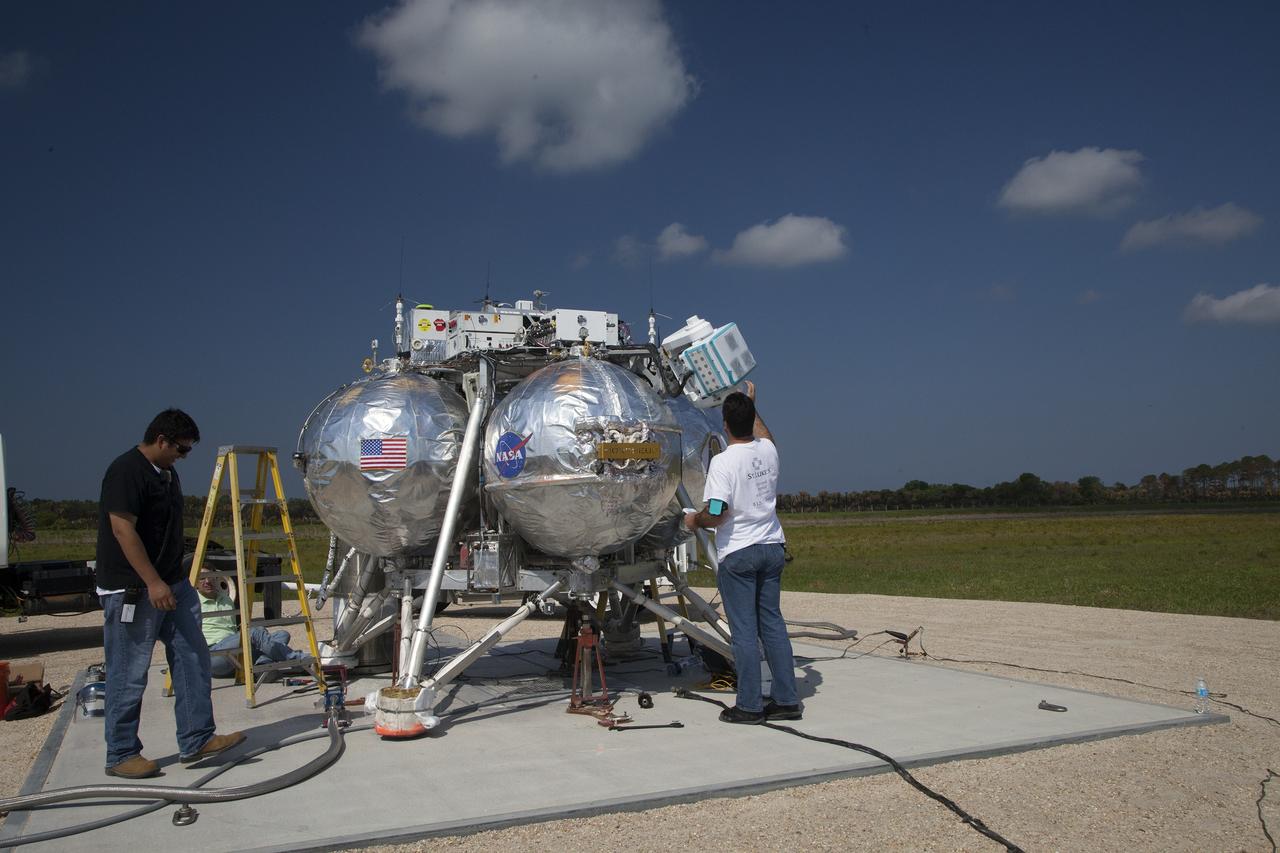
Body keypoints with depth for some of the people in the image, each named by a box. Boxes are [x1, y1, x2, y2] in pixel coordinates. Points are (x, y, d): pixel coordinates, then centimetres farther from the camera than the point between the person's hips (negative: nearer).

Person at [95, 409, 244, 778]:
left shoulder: (167, 474, 14)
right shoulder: (126, 471, -15)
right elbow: (123, 530, -21)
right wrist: (153, 583, -24)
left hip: (172, 585, 9)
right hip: (133, 591, -9)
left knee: (192, 659, 7)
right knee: (129, 676, 0)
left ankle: (196, 740, 13)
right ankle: (121, 756, 13)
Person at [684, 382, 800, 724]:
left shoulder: (723, 462, -17)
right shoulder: (768, 450, 3)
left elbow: (716, 514, -22)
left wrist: (694, 520, -2)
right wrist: (751, 406, 40)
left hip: (737, 554, -6)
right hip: (772, 548, 6)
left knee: (744, 631, 1)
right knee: (772, 624, 12)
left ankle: (749, 705, 7)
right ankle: (787, 700, 16)